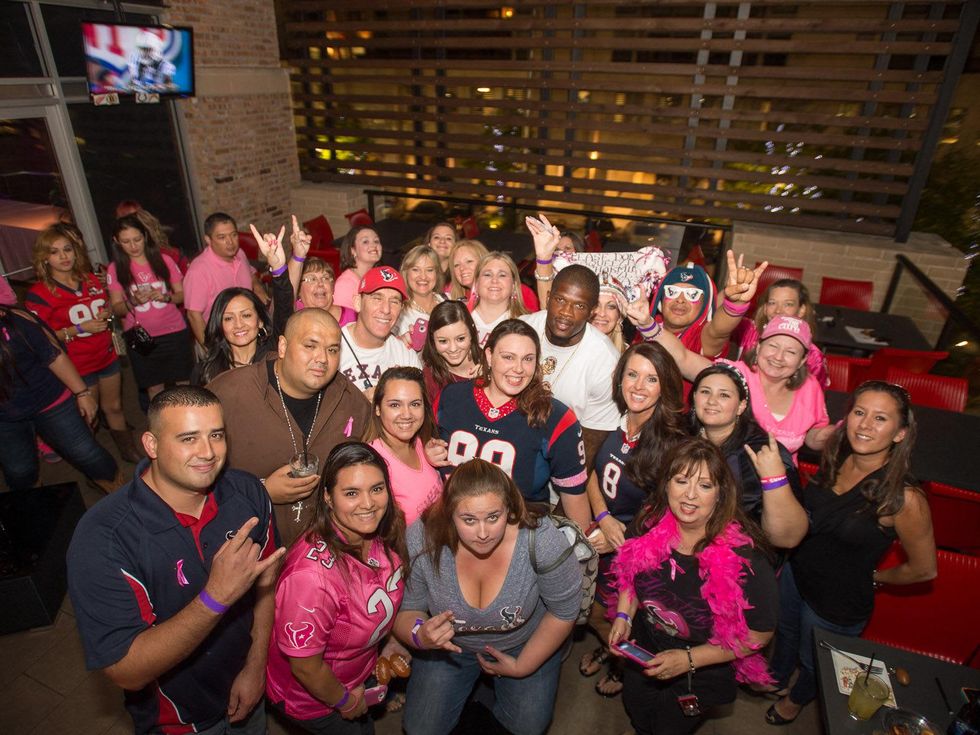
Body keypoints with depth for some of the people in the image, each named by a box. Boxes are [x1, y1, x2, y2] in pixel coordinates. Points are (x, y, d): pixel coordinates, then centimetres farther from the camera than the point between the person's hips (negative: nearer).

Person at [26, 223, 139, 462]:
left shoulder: (91, 279, 4)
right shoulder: (38, 294, -12)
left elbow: (108, 307, 20)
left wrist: (107, 314, -4)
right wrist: (80, 329, -22)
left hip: (107, 357, 5)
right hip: (77, 367, -5)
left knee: (114, 407, 17)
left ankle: (129, 451, 32)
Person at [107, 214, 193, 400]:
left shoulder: (163, 261, 0)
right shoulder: (115, 269, -1)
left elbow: (183, 294, 4)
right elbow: (116, 309, 1)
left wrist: (166, 297, -17)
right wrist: (133, 302, -19)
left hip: (174, 333, 0)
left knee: (184, 383, 5)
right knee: (154, 388, 8)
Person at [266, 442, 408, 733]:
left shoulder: (385, 535, -20)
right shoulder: (311, 575, -41)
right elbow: (306, 667, -26)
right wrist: (345, 701, -11)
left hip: (360, 672, 6)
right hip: (311, 698, -6)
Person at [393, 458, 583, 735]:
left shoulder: (540, 540, -34)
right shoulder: (422, 541, -30)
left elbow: (564, 611, -17)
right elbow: (405, 611, -14)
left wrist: (522, 666, -9)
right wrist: (420, 636, -37)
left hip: (527, 645, -1)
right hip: (450, 646, 1)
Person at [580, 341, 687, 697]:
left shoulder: (673, 444, -26)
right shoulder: (616, 424, -11)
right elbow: (593, 477, 1)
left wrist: (622, 539, -17)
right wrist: (604, 519, -14)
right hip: (602, 534, 4)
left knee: (608, 615, 17)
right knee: (589, 610, 19)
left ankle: (622, 665, 51)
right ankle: (608, 647, 54)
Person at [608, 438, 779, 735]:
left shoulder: (745, 559, -33)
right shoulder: (650, 527, -20)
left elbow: (758, 634, -22)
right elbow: (630, 573, 0)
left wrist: (689, 659, -25)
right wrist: (624, 616, -15)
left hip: (698, 679, -4)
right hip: (643, 655, 4)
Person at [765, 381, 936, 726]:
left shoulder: (904, 499, -32)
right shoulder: (835, 458, -15)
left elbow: (924, 570, -15)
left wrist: (873, 577, -2)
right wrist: (784, 558, 5)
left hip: (836, 603, -5)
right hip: (796, 572, 5)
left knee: (813, 662, 25)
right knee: (785, 633, 31)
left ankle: (797, 698, 58)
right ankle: (776, 680, 62)